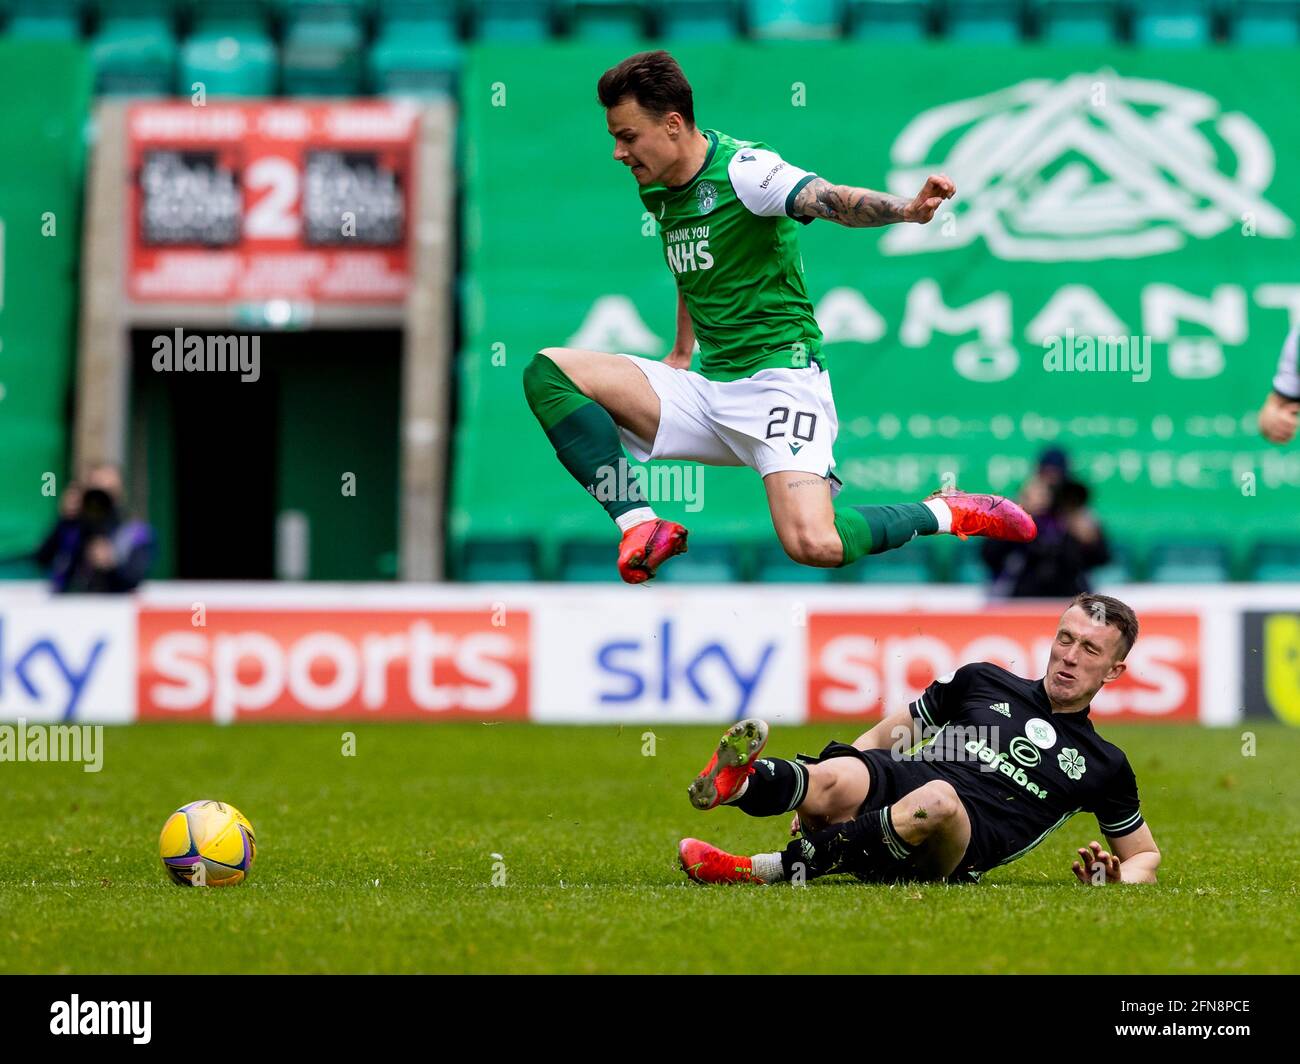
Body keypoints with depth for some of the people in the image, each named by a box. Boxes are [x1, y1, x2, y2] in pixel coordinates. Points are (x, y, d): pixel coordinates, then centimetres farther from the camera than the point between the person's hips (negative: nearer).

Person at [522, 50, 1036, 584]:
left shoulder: (742, 168, -14)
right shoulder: (658, 190, 10)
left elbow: (831, 199, -33)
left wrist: (907, 209, -52)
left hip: (779, 376, -8)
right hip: (707, 390, 8)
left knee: (813, 545, -29)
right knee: (549, 370, -7)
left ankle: (947, 514, 0)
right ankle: (642, 528, -12)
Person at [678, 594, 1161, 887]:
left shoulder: (1102, 765, 20)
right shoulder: (982, 682, 22)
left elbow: (1144, 855, 29)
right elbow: (887, 734, 26)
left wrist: (1114, 877, 2)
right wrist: (815, 798, 9)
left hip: (954, 855, -2)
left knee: (937, 801, -41)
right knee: (834, 780, -36)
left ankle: (764, 870, -47)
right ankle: (738, 782, -69)